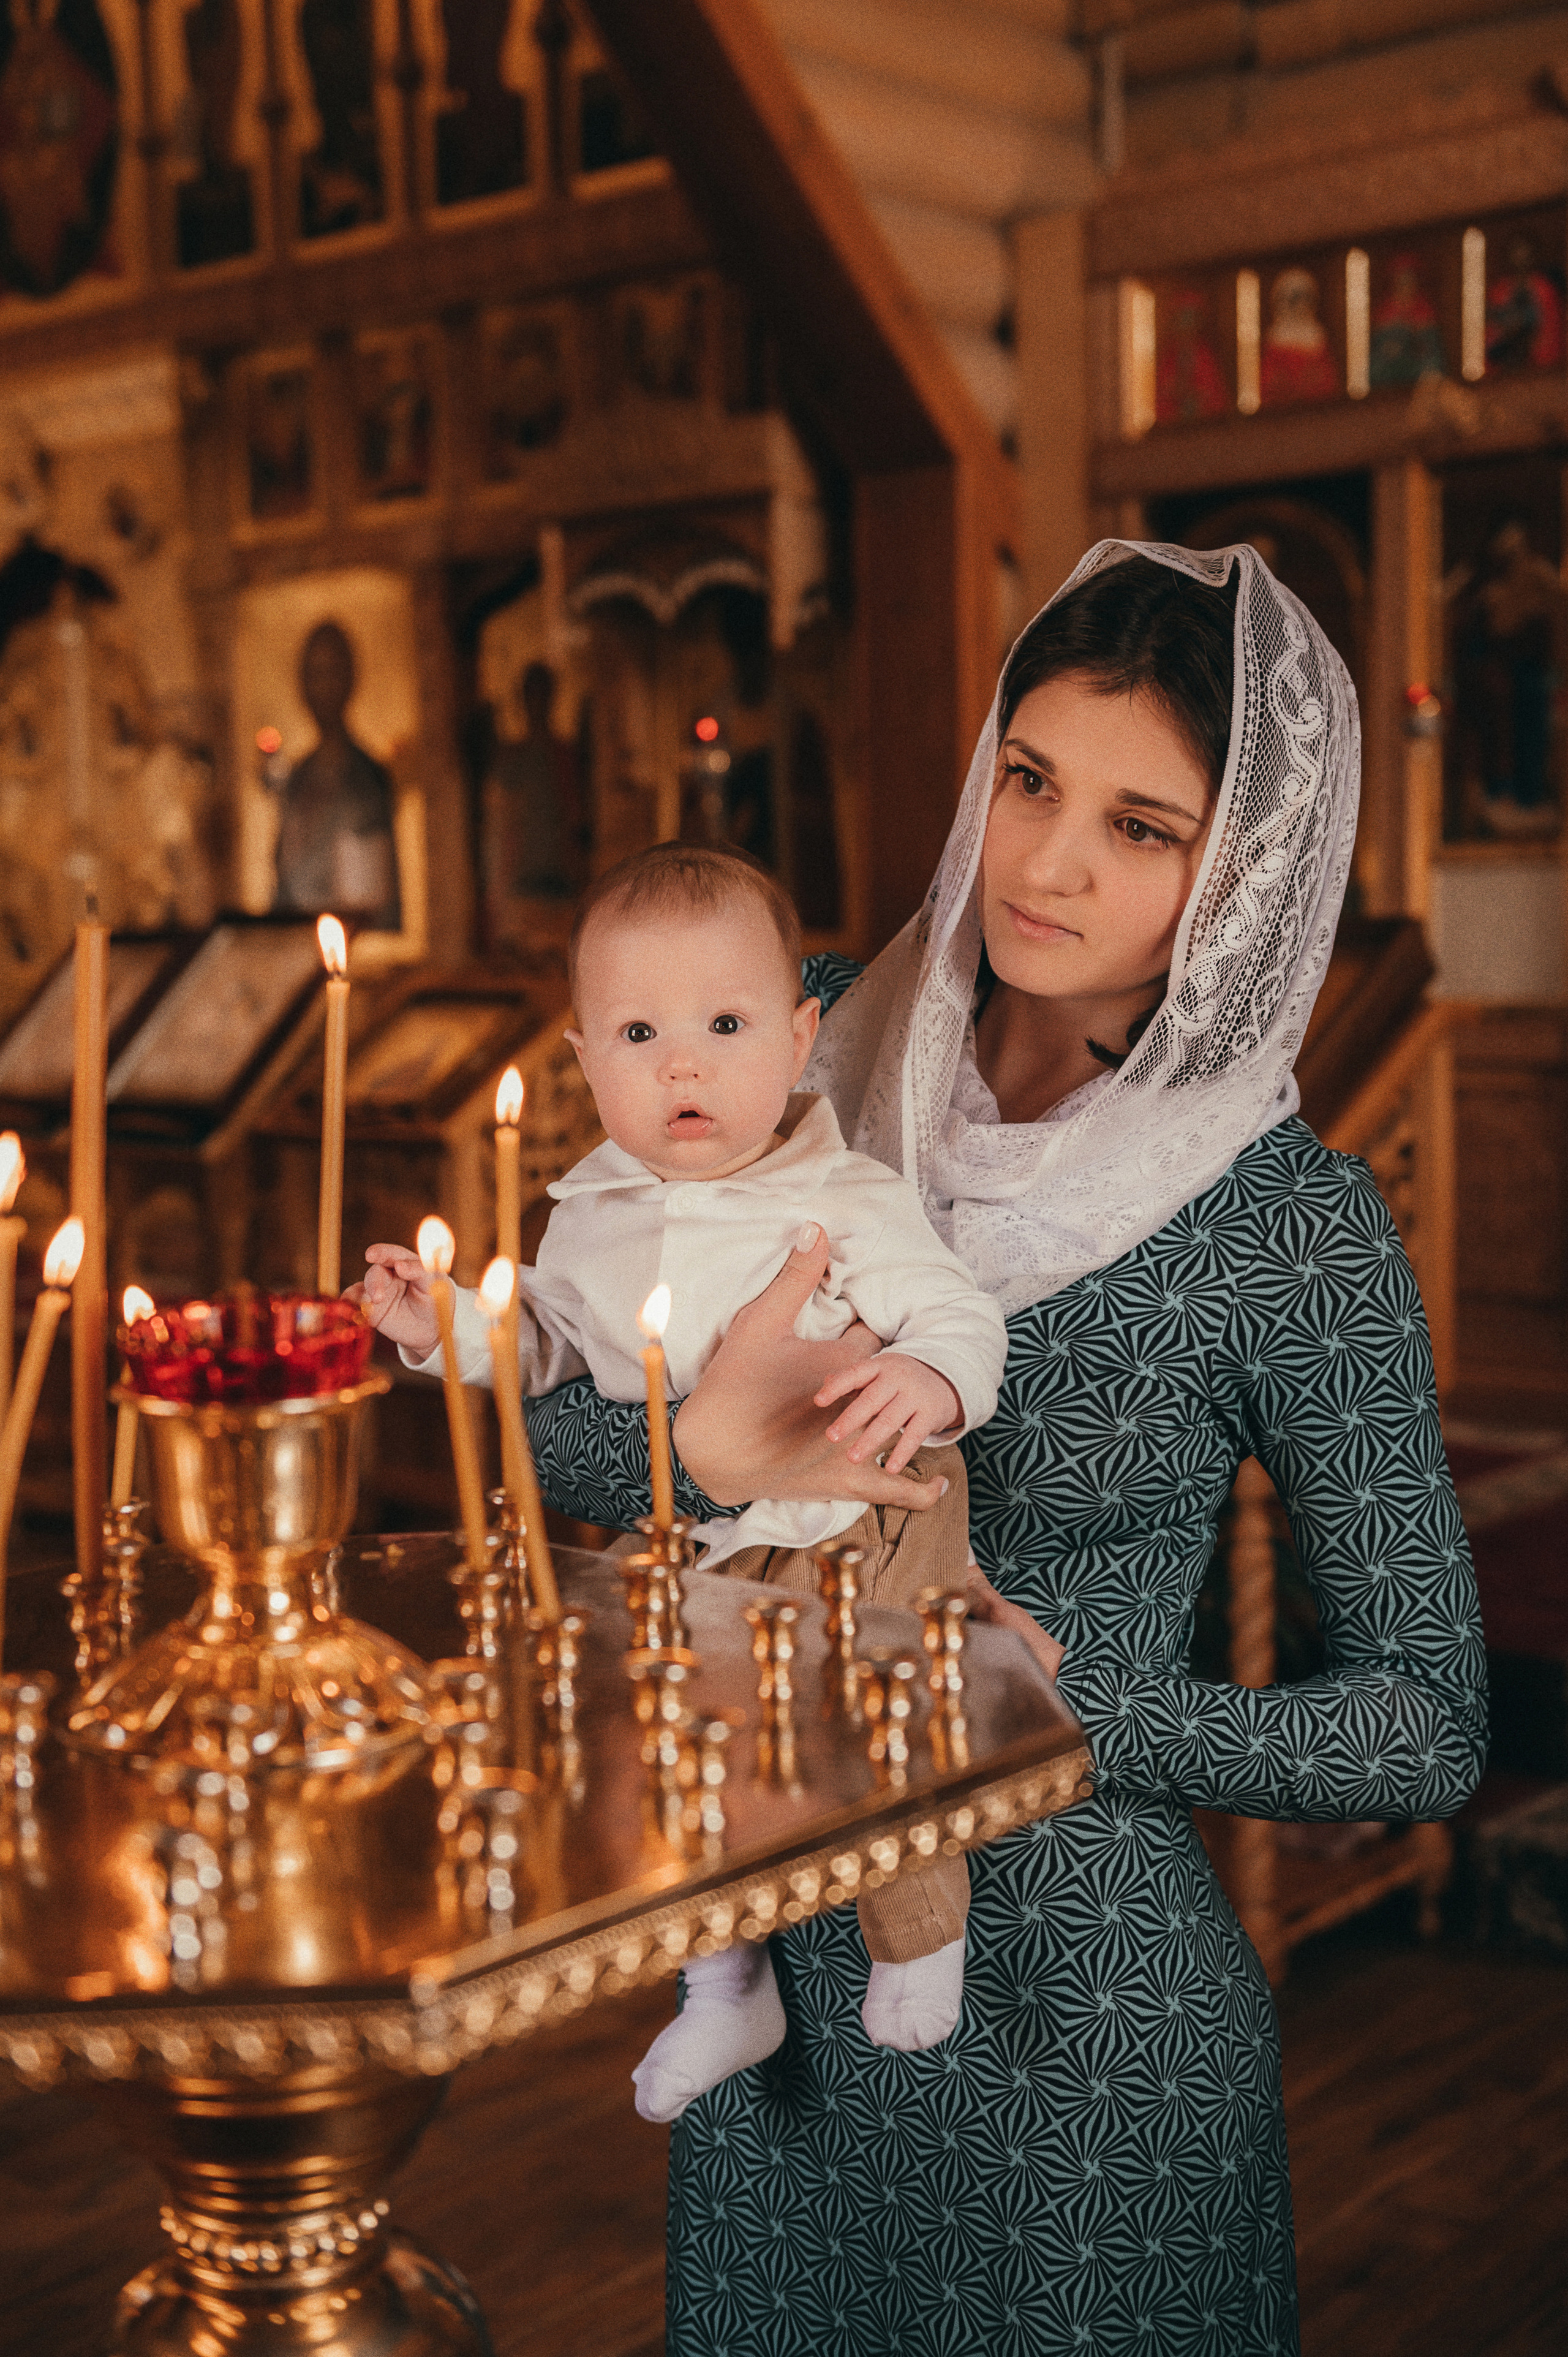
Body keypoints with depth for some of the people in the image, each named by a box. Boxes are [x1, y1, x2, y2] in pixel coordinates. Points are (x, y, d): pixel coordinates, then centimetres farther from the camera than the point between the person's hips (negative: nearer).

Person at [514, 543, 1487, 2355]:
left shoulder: (1295, 1231, -16)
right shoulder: (816, 1051, -5)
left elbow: (1427, 1729, -9)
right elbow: (543, 1429, -4)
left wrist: (1079, 1708, -19)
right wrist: (706, 1455, -24)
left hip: (1074, 1998, -4)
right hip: (777, 1955, 4)